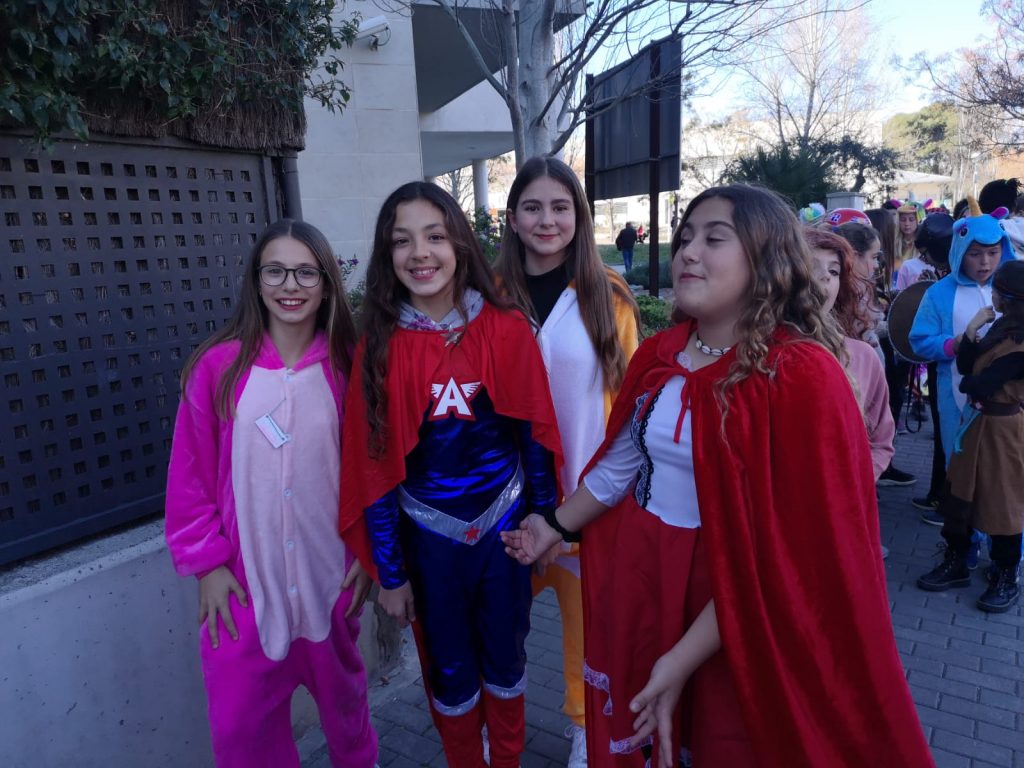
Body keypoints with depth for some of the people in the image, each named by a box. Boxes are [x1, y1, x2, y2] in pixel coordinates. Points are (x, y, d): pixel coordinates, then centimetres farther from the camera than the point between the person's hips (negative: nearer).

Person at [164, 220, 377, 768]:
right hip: (243, 577, -1)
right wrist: (208, 563, -4)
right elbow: (190, 473, -3)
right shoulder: (217, 367, -8)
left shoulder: (346, 367, -4)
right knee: (240, 723, 8)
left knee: (341, 692, 21)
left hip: (329, 572, 1)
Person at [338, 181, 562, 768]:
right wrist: (390, 573, -3)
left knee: (505, 659, 19)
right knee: (449, 673, 19)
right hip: (429, 538, 0)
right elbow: (375, 466, -6)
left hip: (503, 527, 0)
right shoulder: (380, 346, -10)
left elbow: (535, 434, -3)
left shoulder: (506, 329, -11)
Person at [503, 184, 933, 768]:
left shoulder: (802, 375, -20)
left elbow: (786, 548, -22)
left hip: (735, 614, -5)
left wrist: (684, 658, -21)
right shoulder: (658, 355, -1)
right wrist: (558, 525, 18)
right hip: (638, 578, 6)